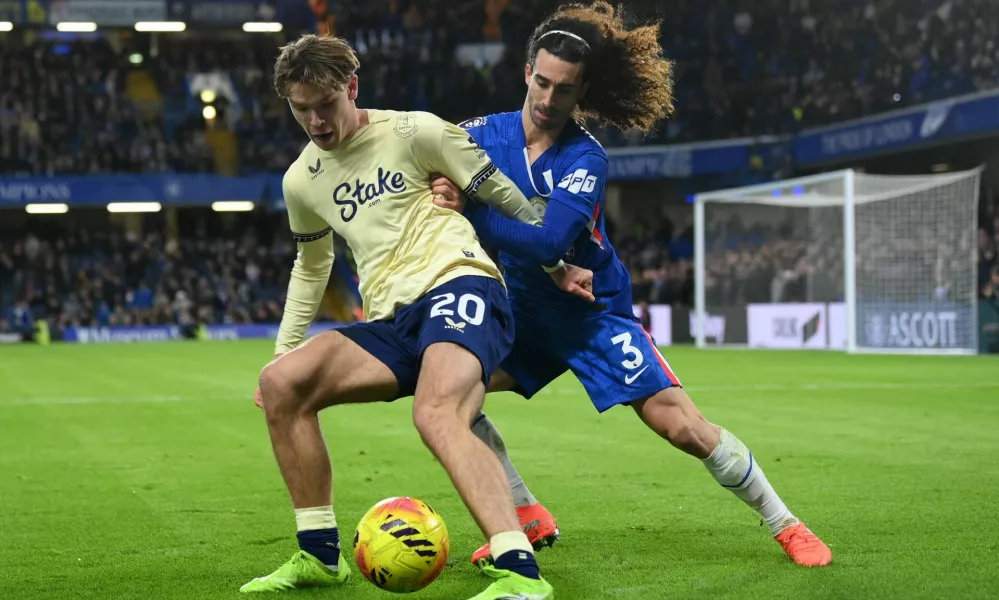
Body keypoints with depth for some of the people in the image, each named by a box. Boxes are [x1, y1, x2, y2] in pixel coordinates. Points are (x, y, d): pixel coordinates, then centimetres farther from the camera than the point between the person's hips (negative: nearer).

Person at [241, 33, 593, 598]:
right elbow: (311, 266, 34)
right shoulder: (302, 180, 16)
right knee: (280, 384, -13)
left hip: (460, 285, -6)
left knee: (436, 415, -35)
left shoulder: (413, 132, -1)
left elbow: (503, 194, 7)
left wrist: (559, 264, 13)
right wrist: (285, 348, 30)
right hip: (392, 322, 6)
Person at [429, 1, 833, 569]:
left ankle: (785, 525, 5)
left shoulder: (586, 158, -20)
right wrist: (441, 190, -22)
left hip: (594, 313, -5)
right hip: (522, 311, 5)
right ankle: (530, 519, 0)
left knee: (683, 425, -13)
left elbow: (548, 242, -32)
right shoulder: (484, 134, -6)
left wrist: (467, 209, -32)